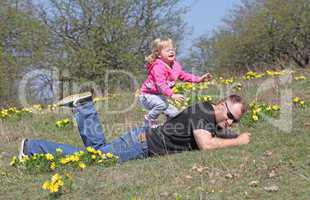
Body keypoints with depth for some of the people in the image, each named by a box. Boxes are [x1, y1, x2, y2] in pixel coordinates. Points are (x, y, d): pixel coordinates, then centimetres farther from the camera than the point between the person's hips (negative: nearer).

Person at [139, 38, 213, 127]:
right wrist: (172, 95, -43)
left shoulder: (175, 66, 2)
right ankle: (149, 120, -14)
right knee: (162, 104, -37)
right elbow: (161, 85, -35)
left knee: (174, 114, 8)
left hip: (160, 97, 9)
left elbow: (183, 75, 16)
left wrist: (199, 79, 8)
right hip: (147, 96, -9)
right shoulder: (158, 67, -27)